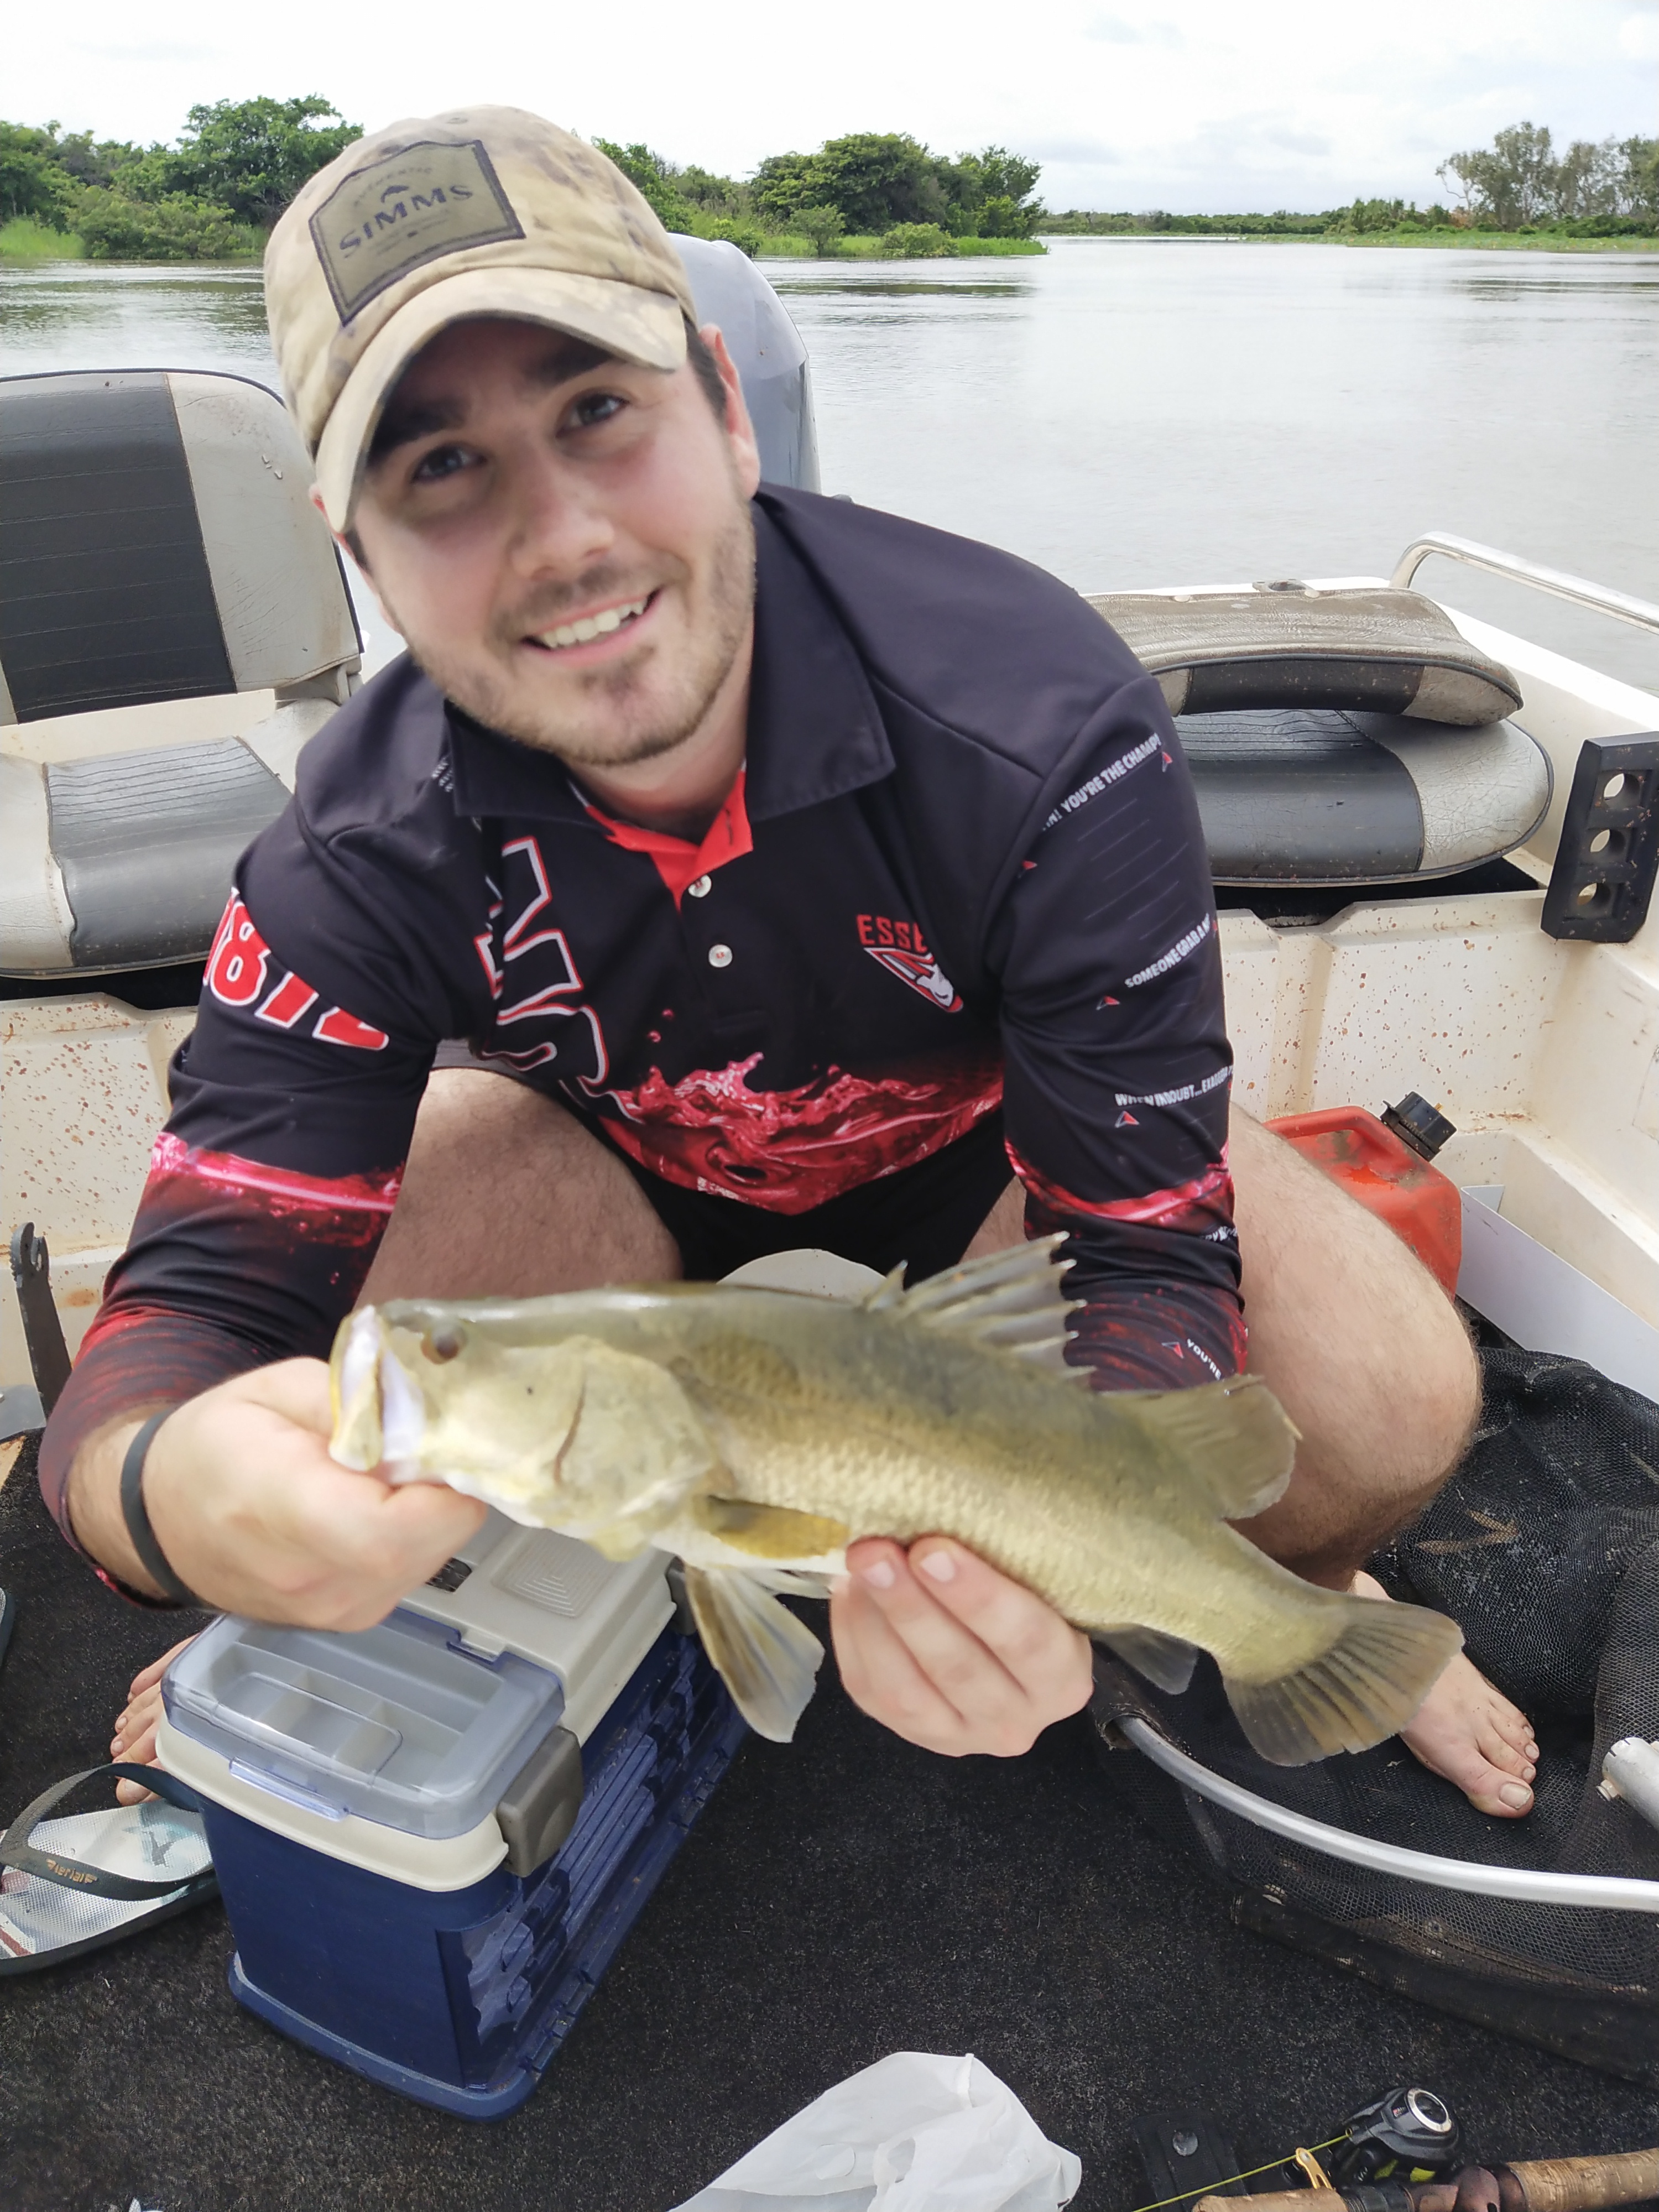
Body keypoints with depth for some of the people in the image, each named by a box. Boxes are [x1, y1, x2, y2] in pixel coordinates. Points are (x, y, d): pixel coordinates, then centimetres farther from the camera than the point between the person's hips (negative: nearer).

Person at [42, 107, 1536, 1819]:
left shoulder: (1043, 725, -33)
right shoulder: (364, 856, -27)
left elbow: (1147, 1251, -29)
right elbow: (194, 1299, -28)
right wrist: (174, 1485, -54)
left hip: (994, 1154, 0)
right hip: (609, 1158, 1)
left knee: (1388, 1400, -23)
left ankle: (1288, 1589, 17)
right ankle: (359, 1659, 11)